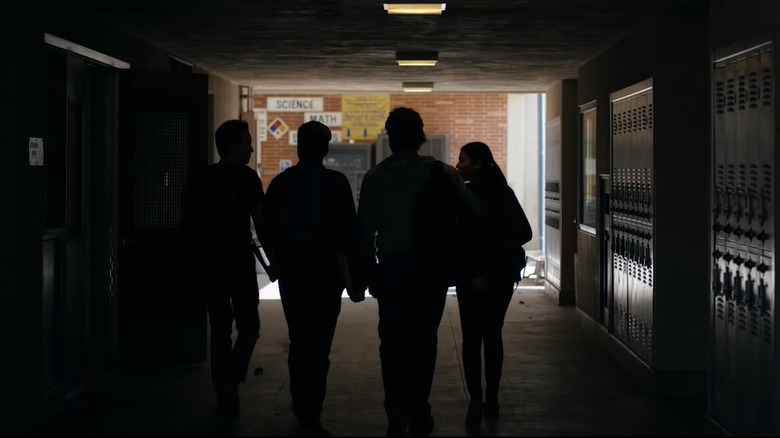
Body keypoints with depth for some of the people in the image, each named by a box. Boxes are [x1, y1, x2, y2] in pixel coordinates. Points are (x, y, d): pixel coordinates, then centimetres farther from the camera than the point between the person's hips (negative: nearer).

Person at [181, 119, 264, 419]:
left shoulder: (197, 180, 9)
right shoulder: (246, 178, -7)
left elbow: (189, 226, 12)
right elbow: (260, 222, -11)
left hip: (208, 262, 5)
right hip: (238, 262, -5)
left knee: (220, 329, 10)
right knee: (248, 326, 7)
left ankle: (225, 397, 11)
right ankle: (230, 383, -12)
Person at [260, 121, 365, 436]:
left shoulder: (280, 183, 2)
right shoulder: (335, 183, -8)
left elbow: (266, 230, 6)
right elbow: (349, 233, -10)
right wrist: (356, 278, -3)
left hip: (291, 273, 4)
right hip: (325, 273, -4)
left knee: (299, 341, 17)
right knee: (318, 344, -2)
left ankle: (302, 407, 26)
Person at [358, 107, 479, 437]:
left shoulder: (374, 177, -1)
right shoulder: (442, 174, -3)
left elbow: (365, 229, -2)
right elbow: (474, 214, -7)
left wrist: (370, 271, 5)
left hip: (391, 268, 0)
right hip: (431, 267, 0)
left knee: (393, 343, 5)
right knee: (424, 340, 11)